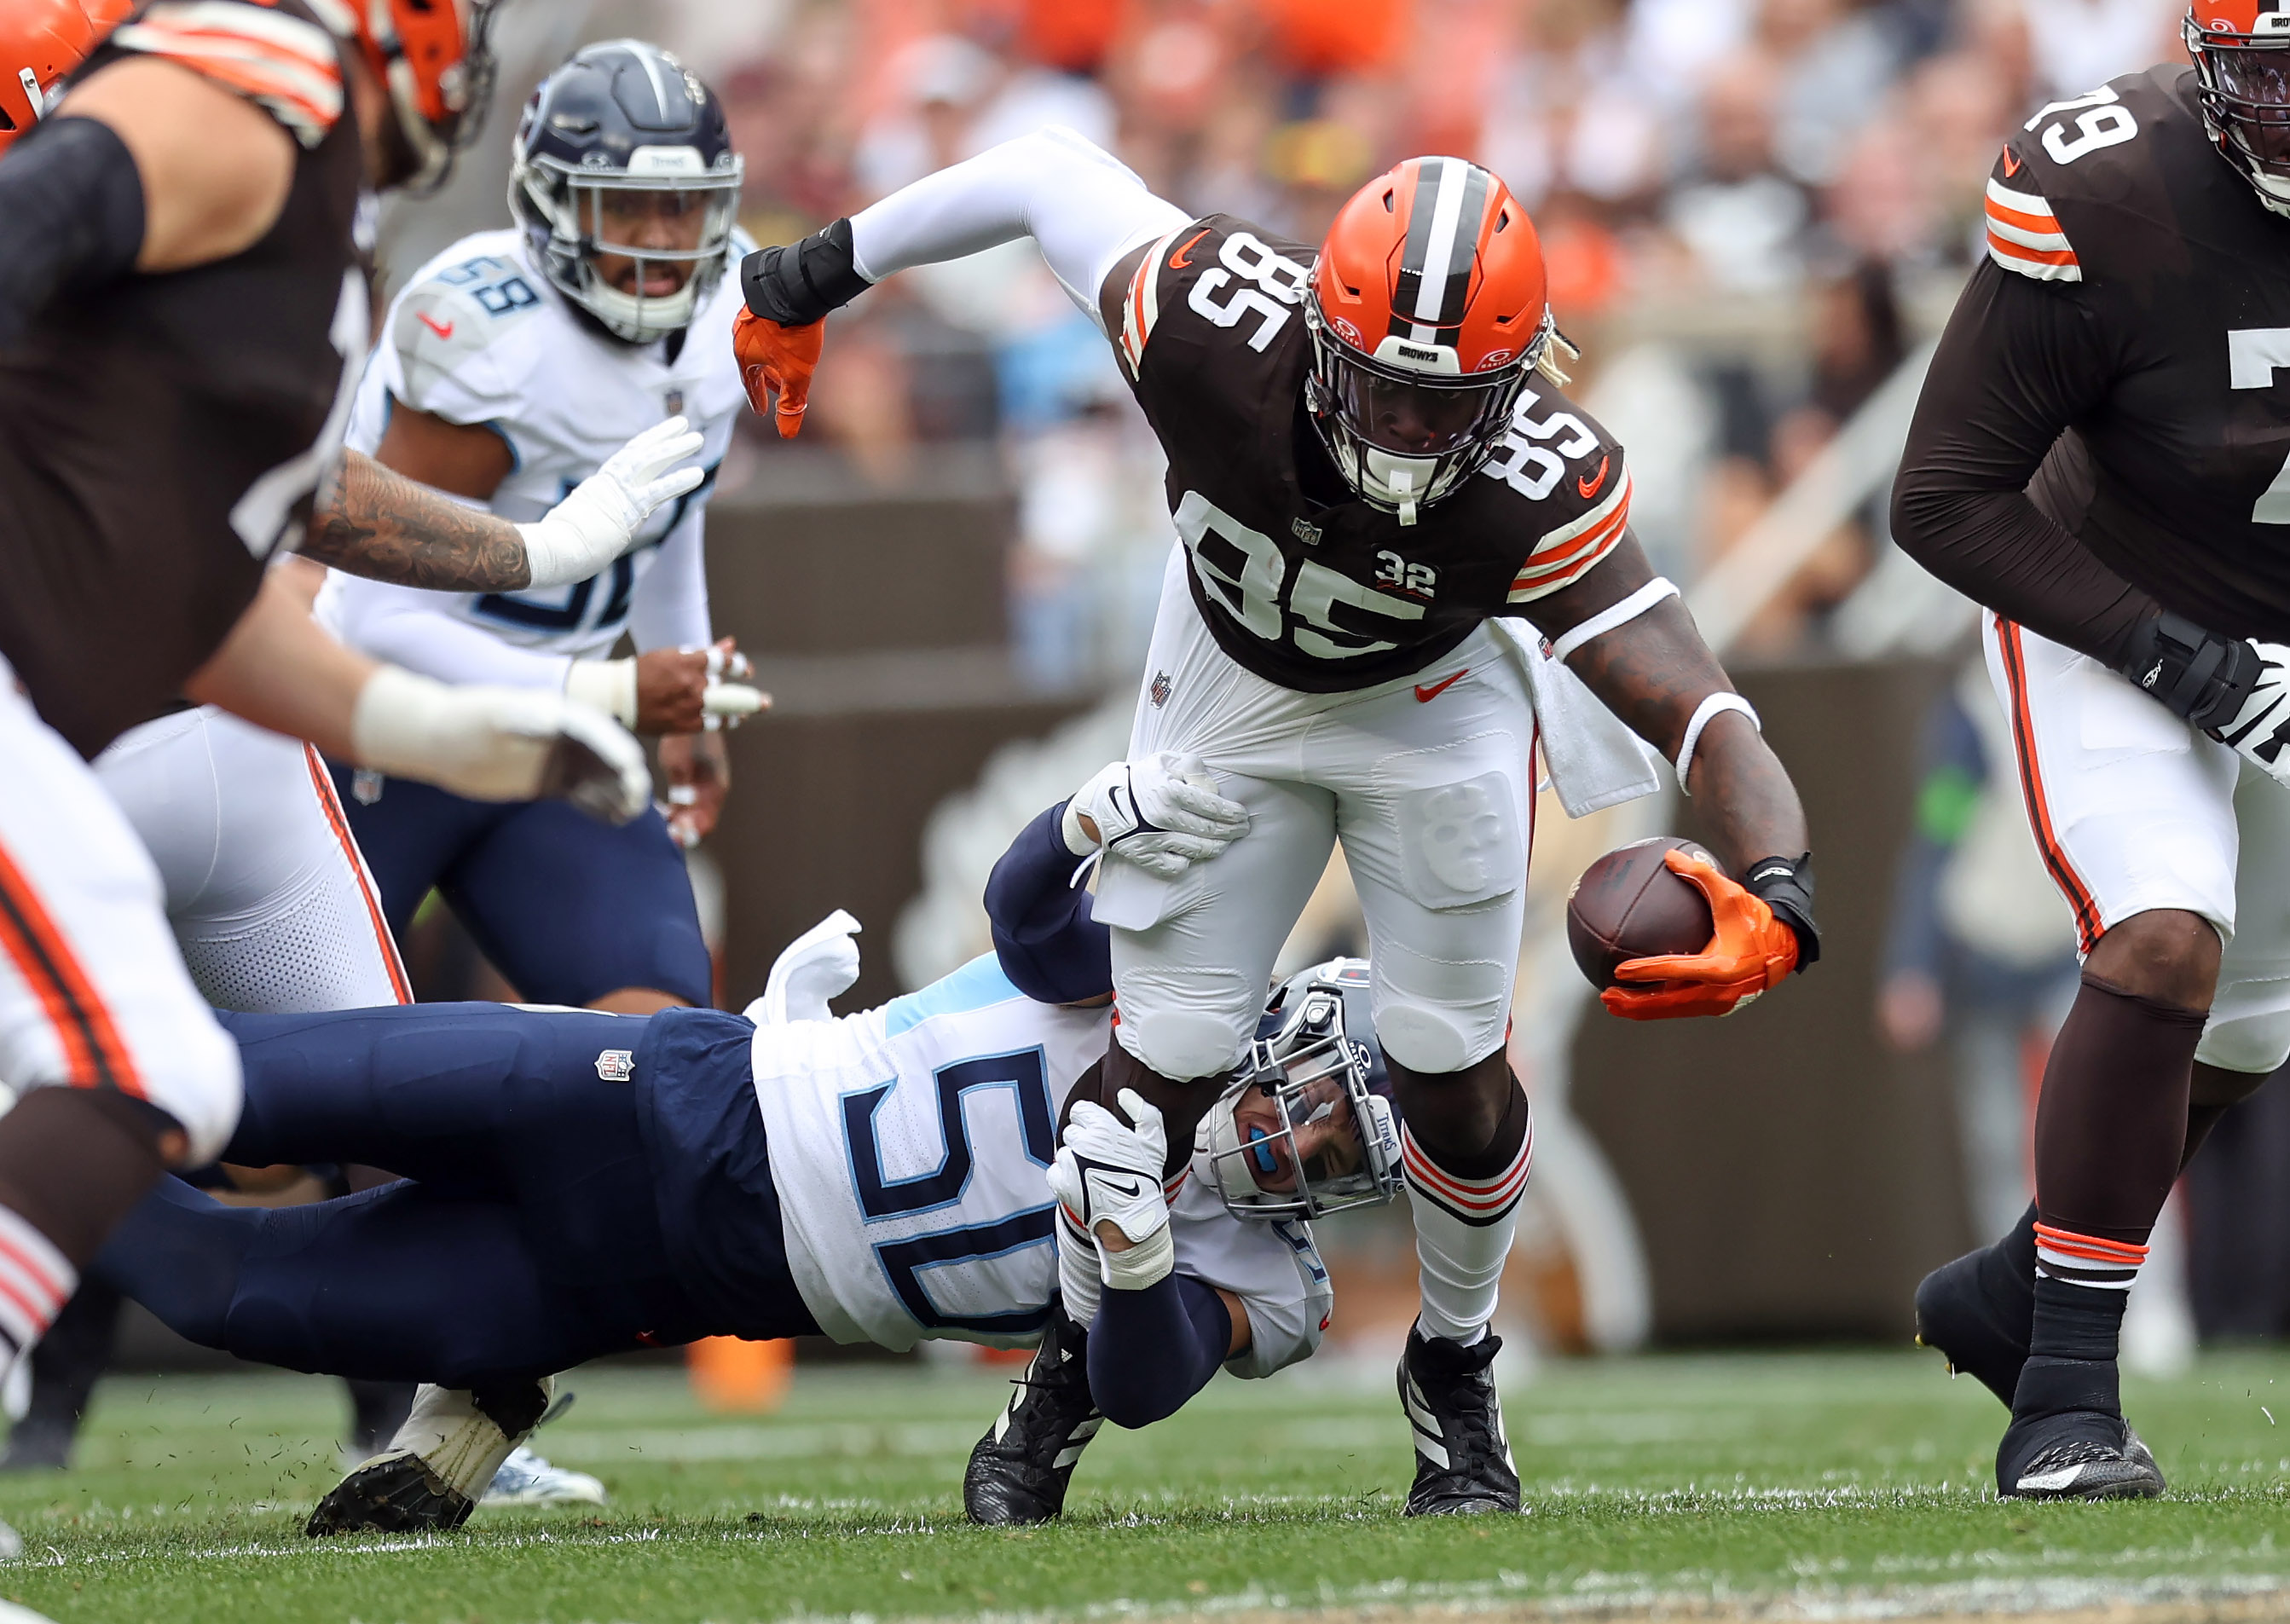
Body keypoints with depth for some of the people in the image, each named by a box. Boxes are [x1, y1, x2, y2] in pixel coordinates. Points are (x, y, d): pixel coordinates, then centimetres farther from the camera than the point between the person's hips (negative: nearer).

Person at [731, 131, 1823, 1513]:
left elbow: (1708, 722, -43)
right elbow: (1045, 172, -19)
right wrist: (812, 281, -5)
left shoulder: (1540, 491, -40)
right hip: (1232, 687, 1)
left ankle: (1455, 1372, 31)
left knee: (1453, 1072, 1)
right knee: (1168, 1064, -2)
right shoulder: (1217, 323, -39)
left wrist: (1777, 905, -64)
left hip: (1433, 698, -1)